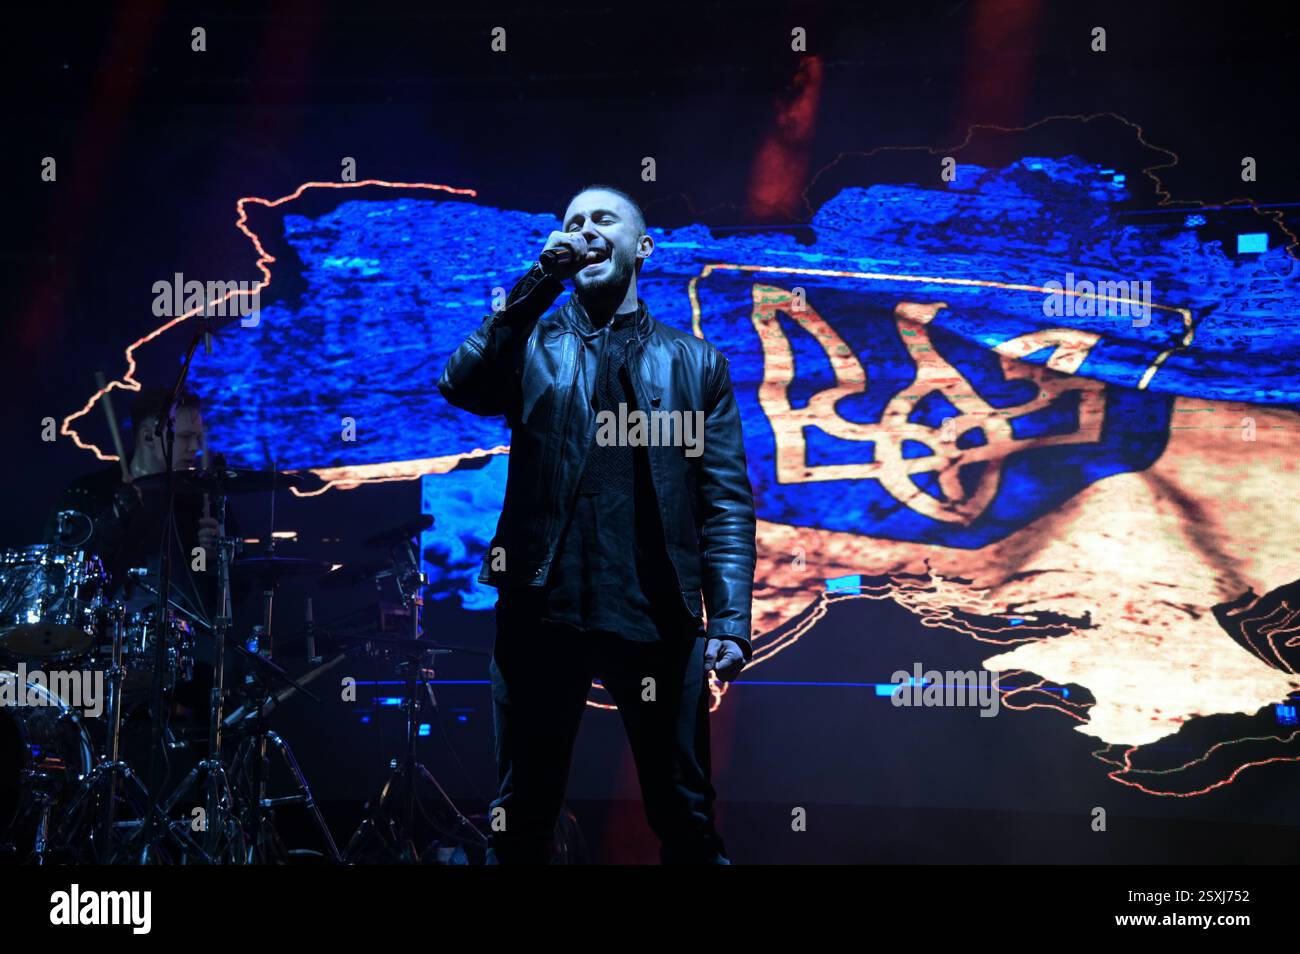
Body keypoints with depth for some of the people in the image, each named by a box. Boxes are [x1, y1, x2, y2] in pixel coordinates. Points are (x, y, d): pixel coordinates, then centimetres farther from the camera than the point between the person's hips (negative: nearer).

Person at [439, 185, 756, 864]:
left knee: (686, 819, 8)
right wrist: (542, 279, -11)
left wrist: (731, 621, -6)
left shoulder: (695, 361, 11)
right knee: (521, 819, 10)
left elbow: (726, 500, 4)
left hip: (658, 619, 0)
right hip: (543, 611, 0)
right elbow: (461, 386, -11)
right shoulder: (533, 342, 11)